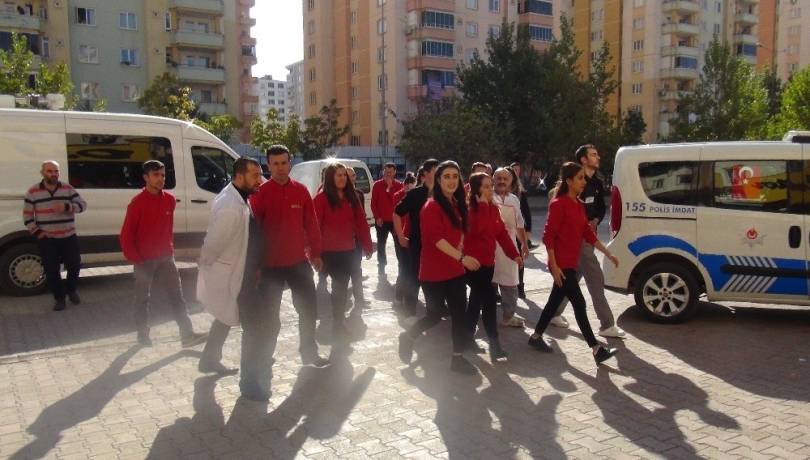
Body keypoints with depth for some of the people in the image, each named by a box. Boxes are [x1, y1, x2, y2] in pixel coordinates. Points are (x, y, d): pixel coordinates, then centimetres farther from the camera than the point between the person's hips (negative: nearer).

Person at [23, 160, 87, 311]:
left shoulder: (68, 189, 2)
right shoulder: (32, 192, -2)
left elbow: (82, 205, -2)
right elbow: (27, 216, 2)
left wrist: (67, 206, -21)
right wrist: (37, 232, -10)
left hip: (69, 237, 1)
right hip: (47, 240, -1)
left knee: (74, 265, 6)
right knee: (51, 270, 3)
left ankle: (71, 290, 31)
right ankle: (59, 298, 17)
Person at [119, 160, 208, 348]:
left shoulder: (170, 200, 2)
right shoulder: (138, 203, -13)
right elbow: (126, 236, -10)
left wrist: (170, 249, 13)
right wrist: (136, 260, -11)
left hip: (165, 257, 5)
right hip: (145, 260, -4)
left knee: (177, 296, 3)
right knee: (142, 299, 9)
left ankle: (187, 335, 5)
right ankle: (143, 335, 22)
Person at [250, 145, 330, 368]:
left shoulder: (301, 190, 1)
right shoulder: (259, 193, -8)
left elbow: (310, 223, 6)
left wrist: (315, 252, 6)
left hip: (299, 261, 3)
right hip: (271, 264, -3)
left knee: (308, 308, 12)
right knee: (270, 313, 8)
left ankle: (309, 352, 30)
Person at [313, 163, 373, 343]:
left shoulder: (351, 198, 8)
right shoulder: (321, 199, -10)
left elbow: (361, 222, 10)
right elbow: (315, 226, -13)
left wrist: (367, 245, 10)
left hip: (348, 250, 5)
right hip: (330, 251, -5)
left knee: (342, 286, 15)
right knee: (340, 286, -4)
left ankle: (339, 321, 31)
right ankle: (338, 326, 8)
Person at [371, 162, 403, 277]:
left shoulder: (399, 185, 2)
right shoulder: (377, 185, 2)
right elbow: (373, 203, 1)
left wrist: (390, 187, -15)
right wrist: (377, 217, -8)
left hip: (395, 220, 0)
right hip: (381, 220, 1)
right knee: (381, 245, 8)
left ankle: (402, 268, 6)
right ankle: (381, 269, 17)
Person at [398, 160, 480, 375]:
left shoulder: (458, 205, 9)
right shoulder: (432, 206, -15)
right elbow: (436, 238, -26)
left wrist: (459, 257, 11)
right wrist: (462, 257, -34)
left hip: (454, 269, 7)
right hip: (434, 271, -7)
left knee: (460, 312, 6)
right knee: (436, 313, 2)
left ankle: (458, 357, 16)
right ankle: (407, 337, 27)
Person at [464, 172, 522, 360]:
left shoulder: (493, 208, 9)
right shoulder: (469, 208, -13)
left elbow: (502, 232, 9)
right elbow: (476, 229, -29)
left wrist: (514, 254, 0)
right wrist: (483, 205, -24)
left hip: (488, 261, 8)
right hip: (472, 260, -8)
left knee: (477, 299, 17)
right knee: (489, 297, -18)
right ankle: (494, 342, -14)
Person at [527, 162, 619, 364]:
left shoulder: (579, 205, 12)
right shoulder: (558, 204, -14)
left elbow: (588, 233, 16)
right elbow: (548, 237, -17)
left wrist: (608, 254, 13)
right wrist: (554, 266, -20)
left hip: (571, 263, 9)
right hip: (561, 264, -9)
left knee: (555, 301, 16)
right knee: (579, 304, -7)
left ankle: (536, 337, 29)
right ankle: (597, 350, -2)